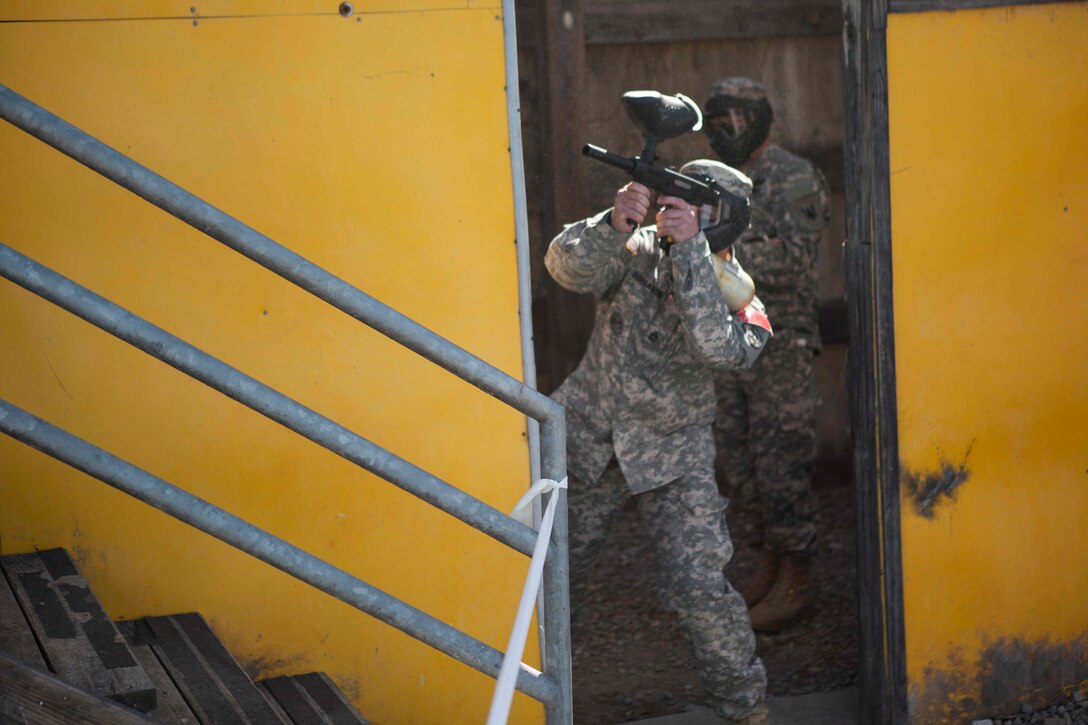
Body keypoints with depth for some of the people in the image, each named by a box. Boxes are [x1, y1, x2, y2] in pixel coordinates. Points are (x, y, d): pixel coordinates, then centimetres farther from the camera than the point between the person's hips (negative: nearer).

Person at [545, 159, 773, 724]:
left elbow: (719, 347, -34)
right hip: (587, 437, 2)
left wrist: (688, 246, -38)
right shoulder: (637, 249, -8)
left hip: (673, 452, -2)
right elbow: (569, 266, -26)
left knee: (697, 586, -12)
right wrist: (614, 224, -45)